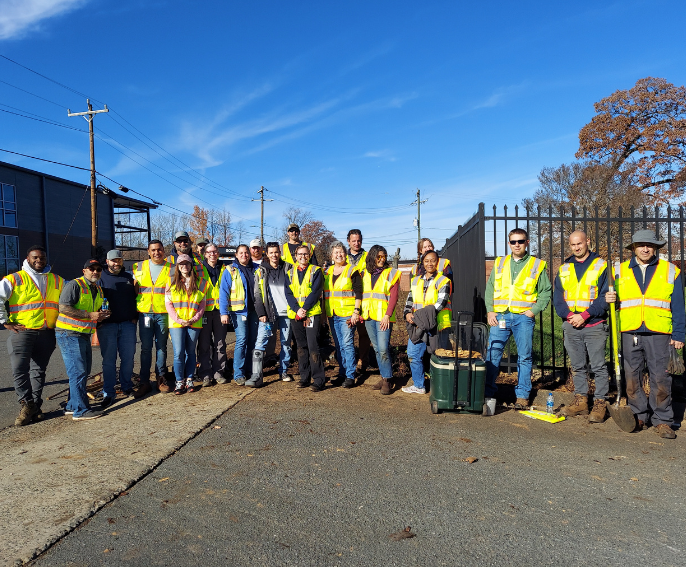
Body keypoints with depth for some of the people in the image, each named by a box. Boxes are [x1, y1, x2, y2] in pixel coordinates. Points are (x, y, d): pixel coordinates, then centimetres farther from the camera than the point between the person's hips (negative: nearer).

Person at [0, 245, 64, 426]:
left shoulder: (57, 281, 12)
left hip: (46, 333, 3)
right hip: (21, 331, -3)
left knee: (39, 371, 10)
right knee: (19, 369, -12)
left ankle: (35, 407, 18)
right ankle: (27, 404, -1)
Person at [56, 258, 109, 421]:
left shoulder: (98, 290, 16)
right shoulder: (74, 285, -10)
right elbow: (64, 307, -20)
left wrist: (101, 315, 4)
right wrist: (90, 315, -21)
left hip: (84, 335, 9)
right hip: (69, 334, -9)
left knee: (84, 372, 14)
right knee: (78, 372, -8)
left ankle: (72, 406, 27)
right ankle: (80, 411, -3)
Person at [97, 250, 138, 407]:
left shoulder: (128, 277, 15)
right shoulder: (101, 277, 3)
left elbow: (135, 298, 18)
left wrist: (135, 317, 9)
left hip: (128, 324, 3)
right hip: (107, 325, -3)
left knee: (128, 357, 6)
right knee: (109, 359, 0)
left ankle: (127, 387, 21)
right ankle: (108, 393, 8)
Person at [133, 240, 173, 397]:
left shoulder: (170, 269, 4)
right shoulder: (139, 267, 9)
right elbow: (134, 289, 15)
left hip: (163, 313, -1)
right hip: (144, 313, 1)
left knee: (161, 347, 8)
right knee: (146, 348, 2)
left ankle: (161, 379, 19)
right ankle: (144, 382, 8)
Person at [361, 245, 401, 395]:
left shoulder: (391, 273, 0)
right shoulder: (365, 273, 14)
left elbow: (394, 297, -7)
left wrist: (387, 315, -16)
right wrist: (360, 312, 8)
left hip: (383, 316, -5)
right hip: (368, 316, 5)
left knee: (383, 349, -12)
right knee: (377, 349, 9)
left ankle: (387, 380, -2)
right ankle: (384, 377, 17)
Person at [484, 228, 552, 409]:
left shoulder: (537, 265, 6)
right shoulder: (499, 263, 12)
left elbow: (546, 291, 7)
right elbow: (489, 289, 13)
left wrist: (534, 310, -5)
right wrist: (490, 310, 2)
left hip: (524, 317, -1)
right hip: (500, 316, 2)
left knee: (524, 357, 5)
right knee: (492, 355, 0)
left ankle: (522, 396, 16)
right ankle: (488, 393, 10)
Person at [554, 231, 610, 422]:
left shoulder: (601, 265, 1)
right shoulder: (564, 269, 13)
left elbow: (605, 297, -6)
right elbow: (557, 297, 9)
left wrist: (585, 315, -14)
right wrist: (568, 315, -8)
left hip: (594, 325, -4)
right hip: (571, 326, 4)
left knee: (598, 366, -1)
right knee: (577, 366, 11)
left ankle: (599, 403, 8)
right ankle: (580, 401, 20)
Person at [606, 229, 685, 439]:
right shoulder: (620, 271, 11)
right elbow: (614, 300, 16)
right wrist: (610, 299, -8)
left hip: (659, 334, -1)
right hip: (630, 333, 2)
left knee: (660, 378, 0)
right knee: (631, 378, 5)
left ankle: (662, 421, 13)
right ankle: (639, 416, 19)